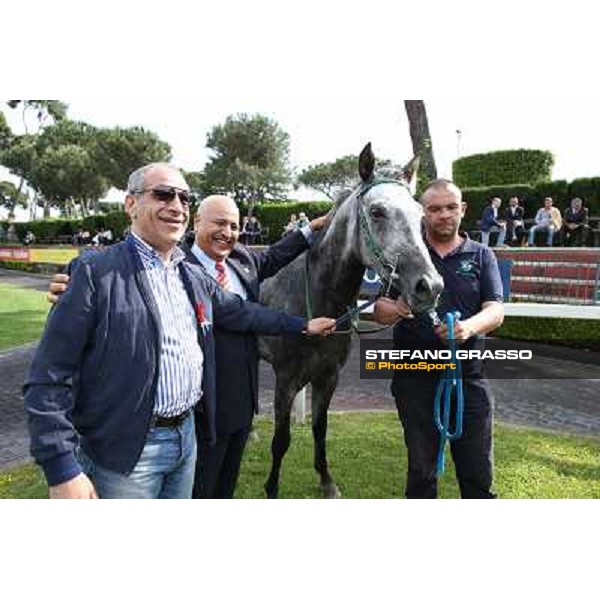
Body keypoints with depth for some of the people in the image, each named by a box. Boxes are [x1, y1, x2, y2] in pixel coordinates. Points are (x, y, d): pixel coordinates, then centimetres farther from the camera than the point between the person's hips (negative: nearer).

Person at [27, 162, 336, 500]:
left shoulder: (196, 277, 7)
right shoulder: (94, 272, -14)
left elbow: (242, 312, 22)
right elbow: (49, 379, -15)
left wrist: (302, 325, 23)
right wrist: (63, 470, -19)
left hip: (186, 435, 7)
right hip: (125, 452, -6)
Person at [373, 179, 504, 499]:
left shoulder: (481, 256, 6)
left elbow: (496, 310, -4)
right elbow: (379, 312, -1)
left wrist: (469, 326, -27)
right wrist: (396, 310, -25)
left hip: (469, 377, 1)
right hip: (415, 379, 0)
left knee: (478, 472, 10)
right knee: (421, 469, 14)